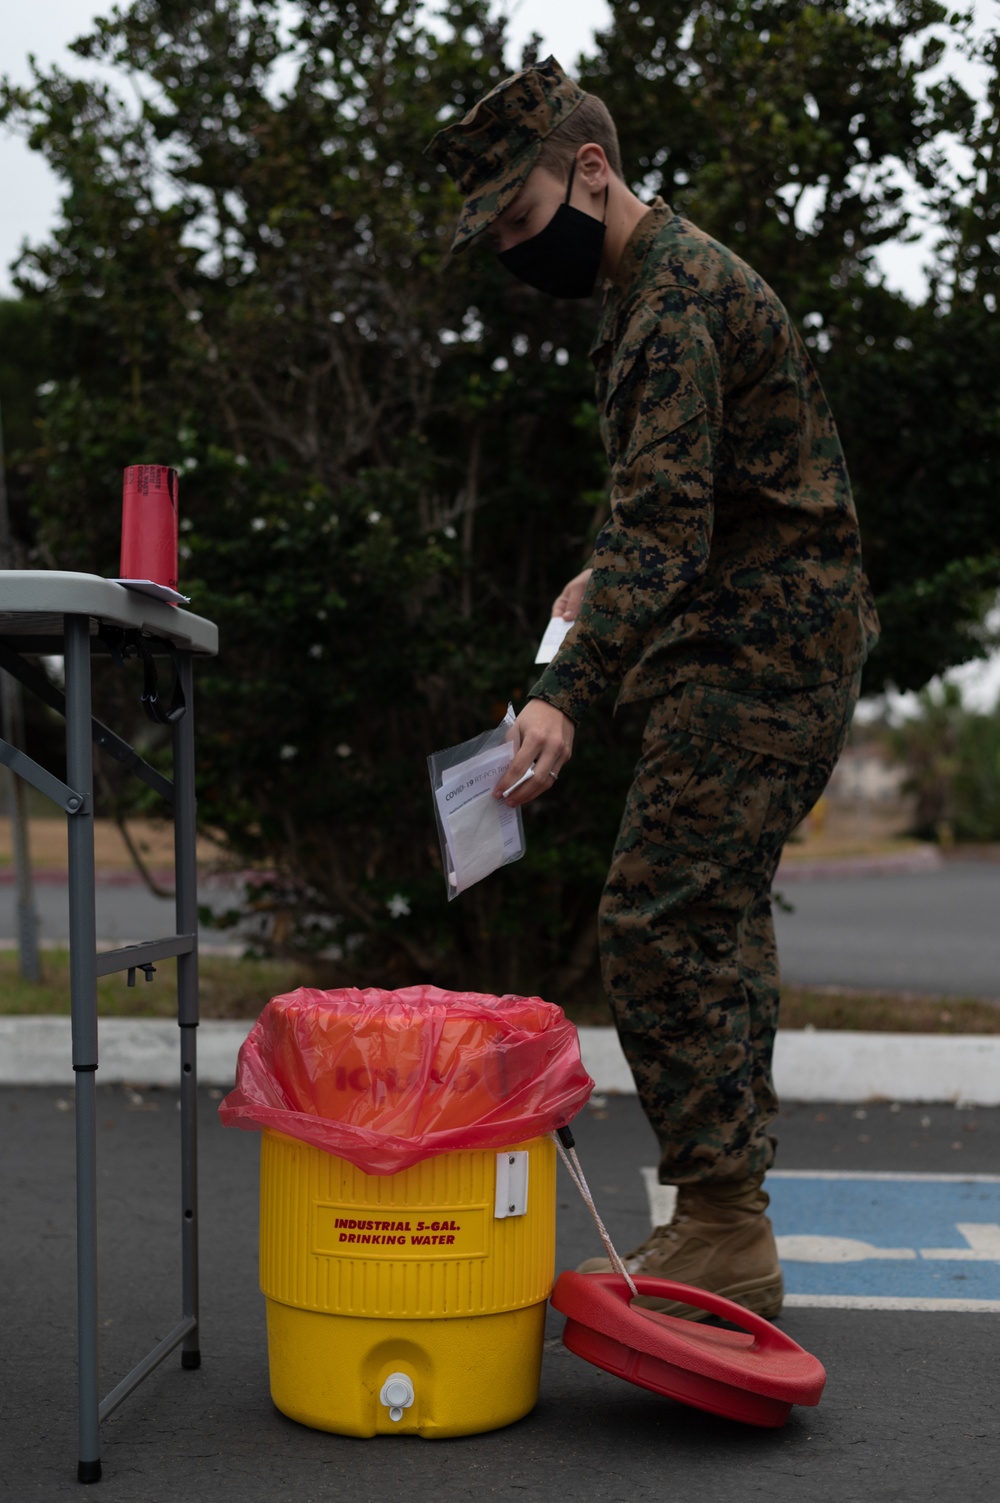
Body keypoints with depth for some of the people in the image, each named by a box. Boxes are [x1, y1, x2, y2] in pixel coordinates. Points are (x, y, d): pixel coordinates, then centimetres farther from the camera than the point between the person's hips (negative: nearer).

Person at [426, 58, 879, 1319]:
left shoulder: (674, 296, -15)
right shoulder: (670, 278, 18)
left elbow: (666, 522, -27)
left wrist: (567, 693, -36)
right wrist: (614, 577, 19)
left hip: (753, 662, -11)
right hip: (777, 650, 11)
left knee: (660, 925, -12)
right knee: (714, 925, 12)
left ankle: (722, 1239, -5)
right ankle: (722, 1228, 20)